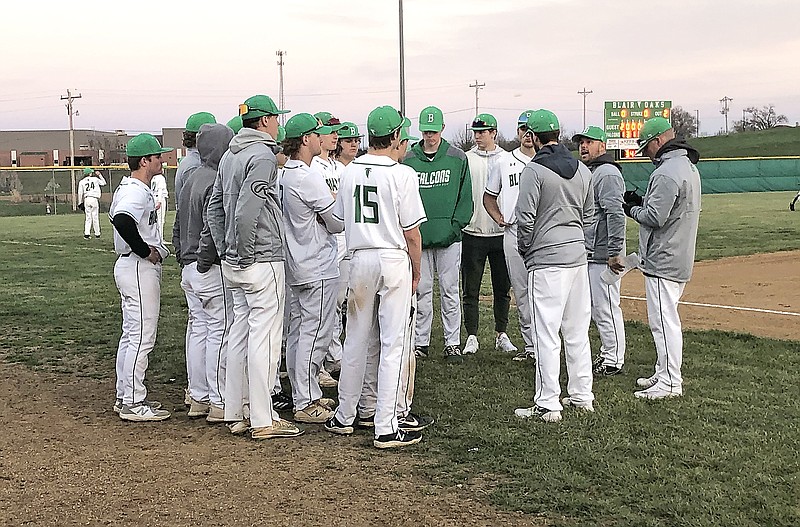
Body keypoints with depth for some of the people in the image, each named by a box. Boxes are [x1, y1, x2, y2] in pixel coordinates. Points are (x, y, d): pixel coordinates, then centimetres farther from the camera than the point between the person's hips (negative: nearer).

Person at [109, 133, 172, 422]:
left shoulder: (127, 188, 14)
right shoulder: (137, 192, -18)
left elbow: (116, 214, 26)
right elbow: (122, 220, -36)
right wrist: (146, 251, -24)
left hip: (130, 266, 11)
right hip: (139, 268, -11)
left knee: (131, 334, 16)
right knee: (142, 336, -7)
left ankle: (125, 397, 24)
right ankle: (133, 403, -2)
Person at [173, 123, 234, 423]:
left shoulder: (191, 178, 14)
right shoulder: (216, 182, -17)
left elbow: (178, 225, 19)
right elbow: (212, 230, -24)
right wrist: (204, 262, -14)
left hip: (189, 268, 10)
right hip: (212, 271, -10)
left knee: (198, 329, 14)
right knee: (220, 331, -3)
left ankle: (198, 398, 21)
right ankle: (219, 403, 1)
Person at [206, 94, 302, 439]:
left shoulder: (230, 156, 15)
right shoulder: (262, 156, -14)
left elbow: (214, 208, 17)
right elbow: (246, 212, -24)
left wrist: (225, 251, 15)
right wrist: (245, 255, -15)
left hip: (234, 265, 9)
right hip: (263, 261, -9)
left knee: (241, 331, 14)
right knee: (264, 337, -5)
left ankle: (236, 413, 20)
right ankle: (263, 420, 0)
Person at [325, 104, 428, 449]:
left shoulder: (349, 171, 5)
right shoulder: (401, 174, -11)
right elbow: (411, 232, -8)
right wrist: (416, 272, 4)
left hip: (359, 259, 5)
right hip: (393, 260, -5)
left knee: (356, 341, 15)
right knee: (393, 344, -1)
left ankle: (344, 417, 23)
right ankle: (386, 429, 0)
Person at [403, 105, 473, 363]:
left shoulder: (457, 158, 3)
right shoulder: (409, 160, 6)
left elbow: (465, 196, 3)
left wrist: (456, 226, -7)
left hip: (449, 236, -1)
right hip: (419, 236, 1)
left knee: (449, 289, 3)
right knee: (422, 291, 7)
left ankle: (452, 343, 11)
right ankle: (421, 342, 16)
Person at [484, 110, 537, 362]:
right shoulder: (504, 163, 11)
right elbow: (489, 196, 21)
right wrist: (499, 218, 7)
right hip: (514, 232, 3)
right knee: (521, 291, 7)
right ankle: (530, 345, 15)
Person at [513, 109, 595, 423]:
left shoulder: (535, 170, -11)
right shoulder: (582, 169, 11)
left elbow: (525, 219, -14)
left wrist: (525, 250, 2)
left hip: (547, 259, -7)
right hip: (578, 255, 8)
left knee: (547, 333, -4)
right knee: (577, 330, 14)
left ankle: (548, 405, -2)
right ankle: (582, 396, 22)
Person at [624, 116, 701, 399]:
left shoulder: (666, 172, -20)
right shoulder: (689, 166, 14)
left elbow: (655, 217, -23)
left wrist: (631, 209, -5)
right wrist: (642, 201, 12)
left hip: (663, 260, -11)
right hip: (680, 258, 11)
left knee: (663, 320, -5)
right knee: (665, 319, 18)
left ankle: (670, 382, -1)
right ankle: (664, 374, 27)